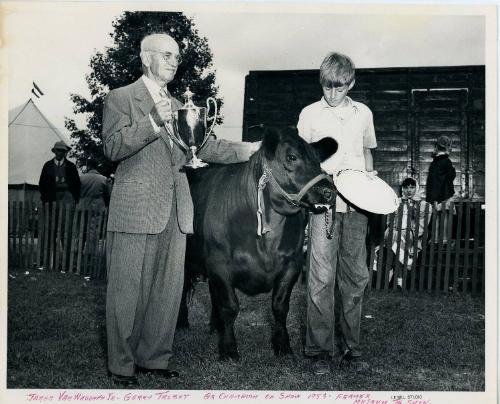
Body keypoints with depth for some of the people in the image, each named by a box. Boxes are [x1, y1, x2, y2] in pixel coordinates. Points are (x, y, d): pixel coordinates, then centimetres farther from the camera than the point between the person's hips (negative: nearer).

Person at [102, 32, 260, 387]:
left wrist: (246, 149, 13)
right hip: (136, 210, -6)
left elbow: (201, 146, 21)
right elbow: (113, 148, -10)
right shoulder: (121, 98, 1)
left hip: (175, 212, 6)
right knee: (129, 292, 0)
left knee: (168, 291, 9)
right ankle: (122, 366, 11)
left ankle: (154, 358, 21)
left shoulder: (177, 106, 22)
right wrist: (153, 122, -20)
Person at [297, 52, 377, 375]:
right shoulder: (310, 114, 7)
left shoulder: (363, 113, 14)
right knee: (322, 276, -7)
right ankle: (321, 350, 1)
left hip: (357, 204, 3)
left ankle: (350, 348, 14)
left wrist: (370, 175, 5)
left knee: (356, 276, 4)